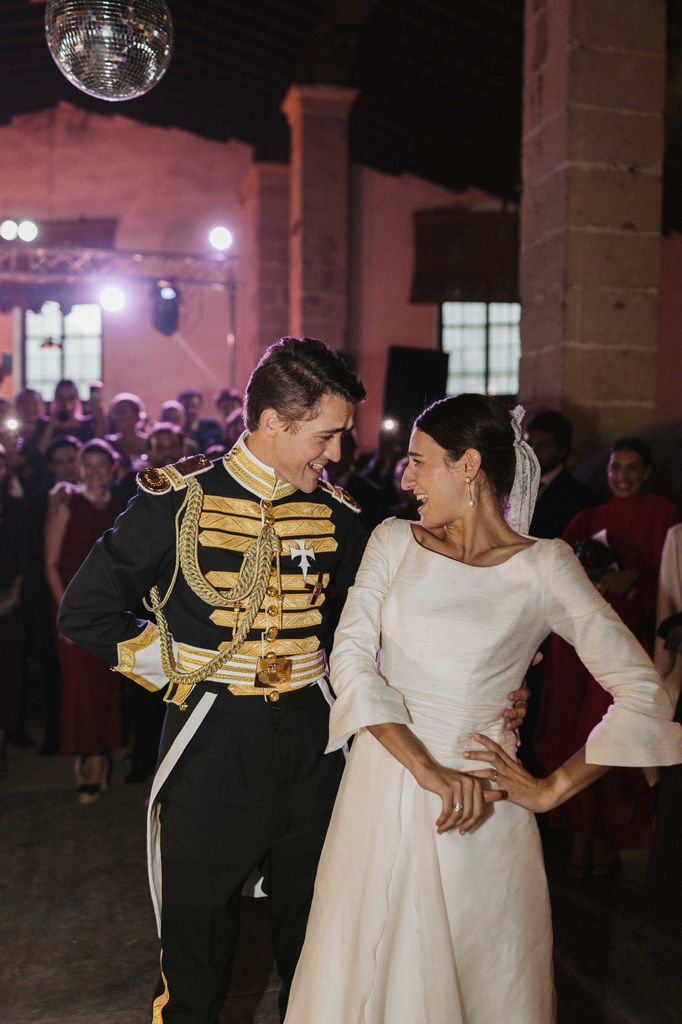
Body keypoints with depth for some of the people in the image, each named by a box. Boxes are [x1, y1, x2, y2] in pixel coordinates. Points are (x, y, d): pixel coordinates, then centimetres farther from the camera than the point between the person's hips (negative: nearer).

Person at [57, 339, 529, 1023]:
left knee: (312, 941, 19)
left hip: (313, 743, 3)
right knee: (197, 948, 13)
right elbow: (86, 611, -3)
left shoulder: (337, 515, 1)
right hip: (213, 746, -3)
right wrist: (178, 667, -5)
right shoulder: (180, 501, -10)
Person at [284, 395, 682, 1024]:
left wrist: (552, 789, -8)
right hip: (380, 791, 3)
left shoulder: (542, 566, -8)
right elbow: (350, 657, -8)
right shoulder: (395, 541, 2)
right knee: (365, 970, 16)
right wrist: (426, 770, -18)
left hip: (481, 803, -3)